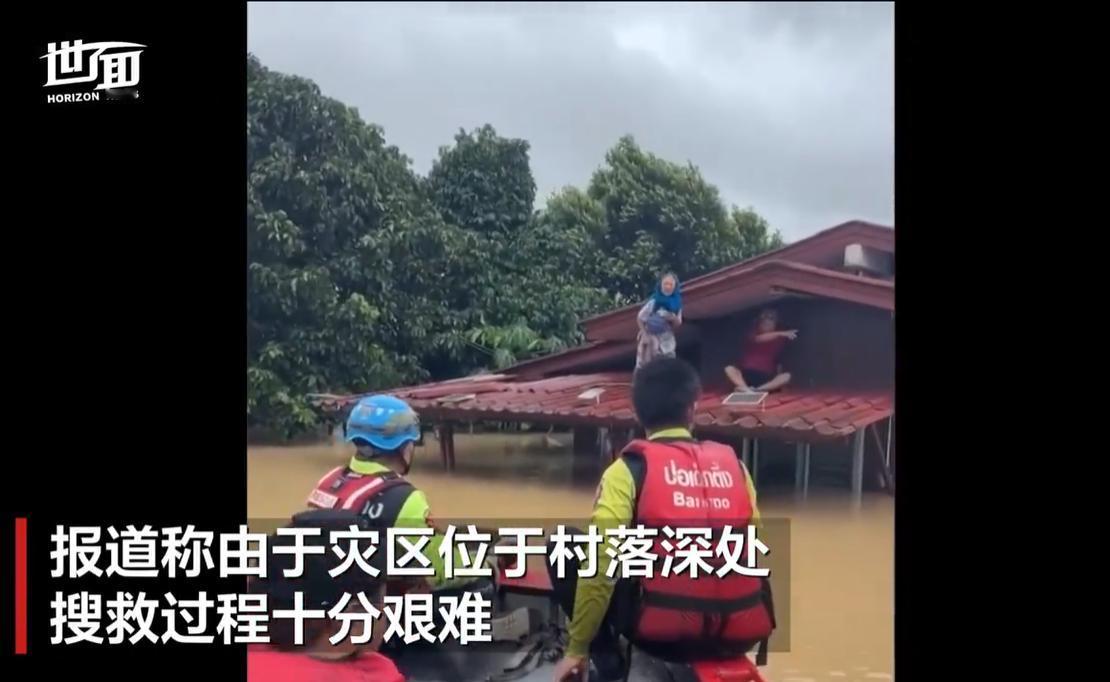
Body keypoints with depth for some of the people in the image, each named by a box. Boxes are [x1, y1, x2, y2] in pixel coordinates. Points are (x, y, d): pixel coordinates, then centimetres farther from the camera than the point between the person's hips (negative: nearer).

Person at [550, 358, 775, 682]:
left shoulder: (629, 470, -3)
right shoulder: (734, 464, 9)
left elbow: (600, 564, -9)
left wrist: (577, 649, 2)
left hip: (663, 632, -4)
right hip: (739, 634, 4)